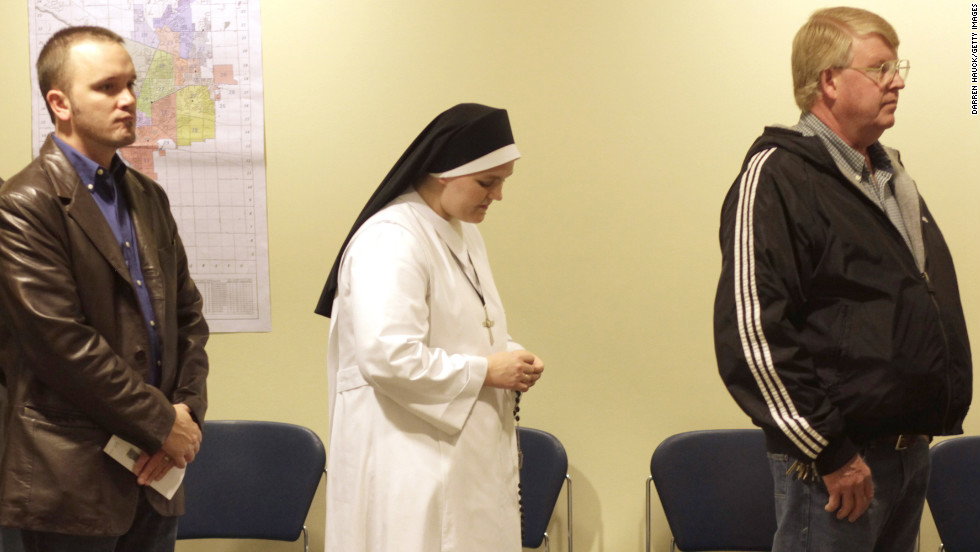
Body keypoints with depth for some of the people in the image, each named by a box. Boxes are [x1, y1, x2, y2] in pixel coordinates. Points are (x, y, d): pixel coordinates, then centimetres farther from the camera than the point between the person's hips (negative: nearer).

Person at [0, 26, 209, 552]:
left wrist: (188, 410, -1)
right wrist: (164, 425, -12)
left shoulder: (148, 197, 14)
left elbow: (187, 312, 15)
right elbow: (63, 342, -17)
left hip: (153, 474, 7)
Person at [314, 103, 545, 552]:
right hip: (408, 462, -9)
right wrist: (484, 371, -18)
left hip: (462, 456, 9)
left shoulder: (464, 234, 13)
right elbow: (387, 356, -27)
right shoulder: (390, 240, -17)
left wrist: (508, 357, 4)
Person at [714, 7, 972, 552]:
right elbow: (752, 334, -20)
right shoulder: (776, 176, -12)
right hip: (837, 463, -8)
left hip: (912, 445, 8)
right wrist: (826, 451, -19)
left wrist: (936, 419, 16)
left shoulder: (888, 173, 16)